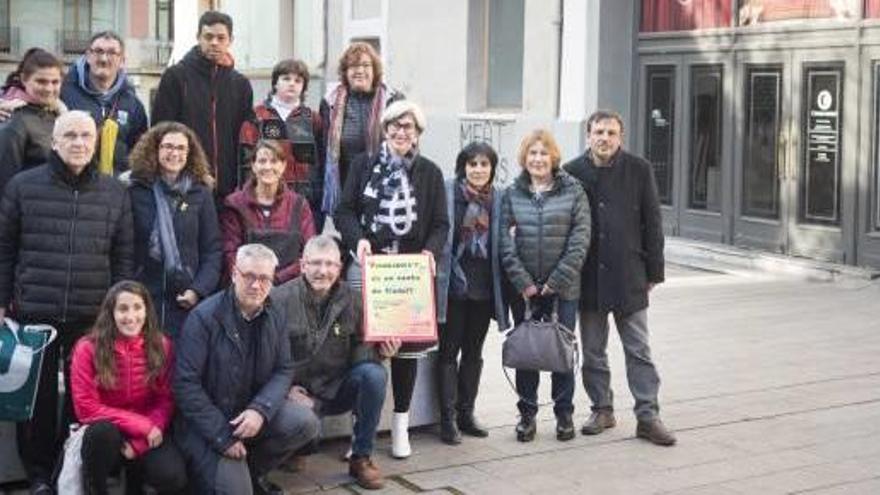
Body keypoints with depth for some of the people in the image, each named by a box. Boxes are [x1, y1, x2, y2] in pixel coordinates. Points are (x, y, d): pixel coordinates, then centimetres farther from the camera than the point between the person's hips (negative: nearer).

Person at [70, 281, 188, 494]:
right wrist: (142, 425, -19)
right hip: (103, 435, -2)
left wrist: (138, 442, -18)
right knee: (103, 432, -37)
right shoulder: (88, 348, -11)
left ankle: (135, 472, 11)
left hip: (146, 436, 2)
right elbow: (86, 408, -12)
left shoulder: (161, 345, -4)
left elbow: (166, 401, -3)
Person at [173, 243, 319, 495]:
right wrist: (223, 436, -20)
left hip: (252, 410, 5)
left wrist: (261, 409, -20)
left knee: (305, 425, -17)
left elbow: (284, 370, 2)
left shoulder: (275, 316, 1)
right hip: (209, 420, -5)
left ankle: (252, 471, 7)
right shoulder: (204, 317, -17)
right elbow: (185, 384, -19)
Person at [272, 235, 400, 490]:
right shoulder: (280, 299, -9)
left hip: (338, 389, 3)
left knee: (374, 373, -26)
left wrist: (378, 351, -20)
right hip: (298, 390, -3)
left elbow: (359, 348, 3)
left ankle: (361, 458, -9)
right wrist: (286, 388, -15)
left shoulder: (353, 299, -1)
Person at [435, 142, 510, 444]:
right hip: (453, 286, -4)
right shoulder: (447, 192, -6)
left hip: (483, 288, 4)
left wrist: (502, 291, 7)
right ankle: (448, 418, 6)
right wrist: (436, 280, -11)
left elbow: (501, 246, 10)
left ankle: (466, 413, 23)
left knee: (474, 351, 12)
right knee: (449, 351, 1)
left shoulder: (497, 199, 6)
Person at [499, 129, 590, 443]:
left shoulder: (572, 191, 2)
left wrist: (558, 279, -11)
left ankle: (564, 414, 16)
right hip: (524, 288, 1)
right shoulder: (512, 195, 6)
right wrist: (523, 282, -9)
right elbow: (505, 243, 0)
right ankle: (527, 414, 16)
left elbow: (581, 238, -4)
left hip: (563, 287, -1)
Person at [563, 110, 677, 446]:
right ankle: (602, 410, 23)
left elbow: (652, 223, 3)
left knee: (639, 350, 2)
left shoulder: (639, 170, 1)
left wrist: (653, 271, 0)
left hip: (629, 275, -1)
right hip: (589, 276, 1)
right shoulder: (572, 172, 1)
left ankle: (648, 416, 6)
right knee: (592, 351, 10)